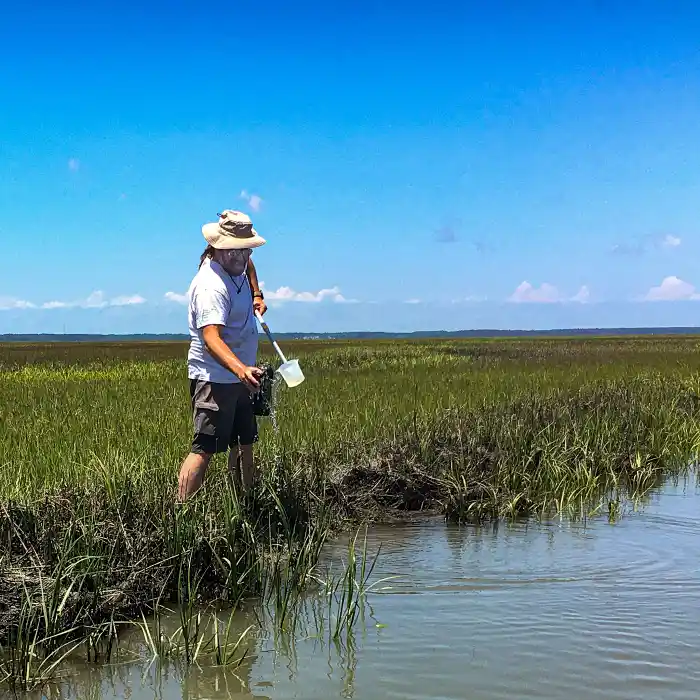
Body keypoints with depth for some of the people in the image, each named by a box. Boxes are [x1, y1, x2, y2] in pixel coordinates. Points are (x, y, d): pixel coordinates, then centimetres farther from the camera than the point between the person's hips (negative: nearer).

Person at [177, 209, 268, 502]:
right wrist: (240, 369, -52)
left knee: (244, 444, 16)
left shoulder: (236, 265, 5)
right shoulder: (211, 286, -25)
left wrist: (256, 294, 17)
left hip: (238, 376, 10)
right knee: (204, 448, -15)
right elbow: (211, 337, -37)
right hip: (215, 377, -10)